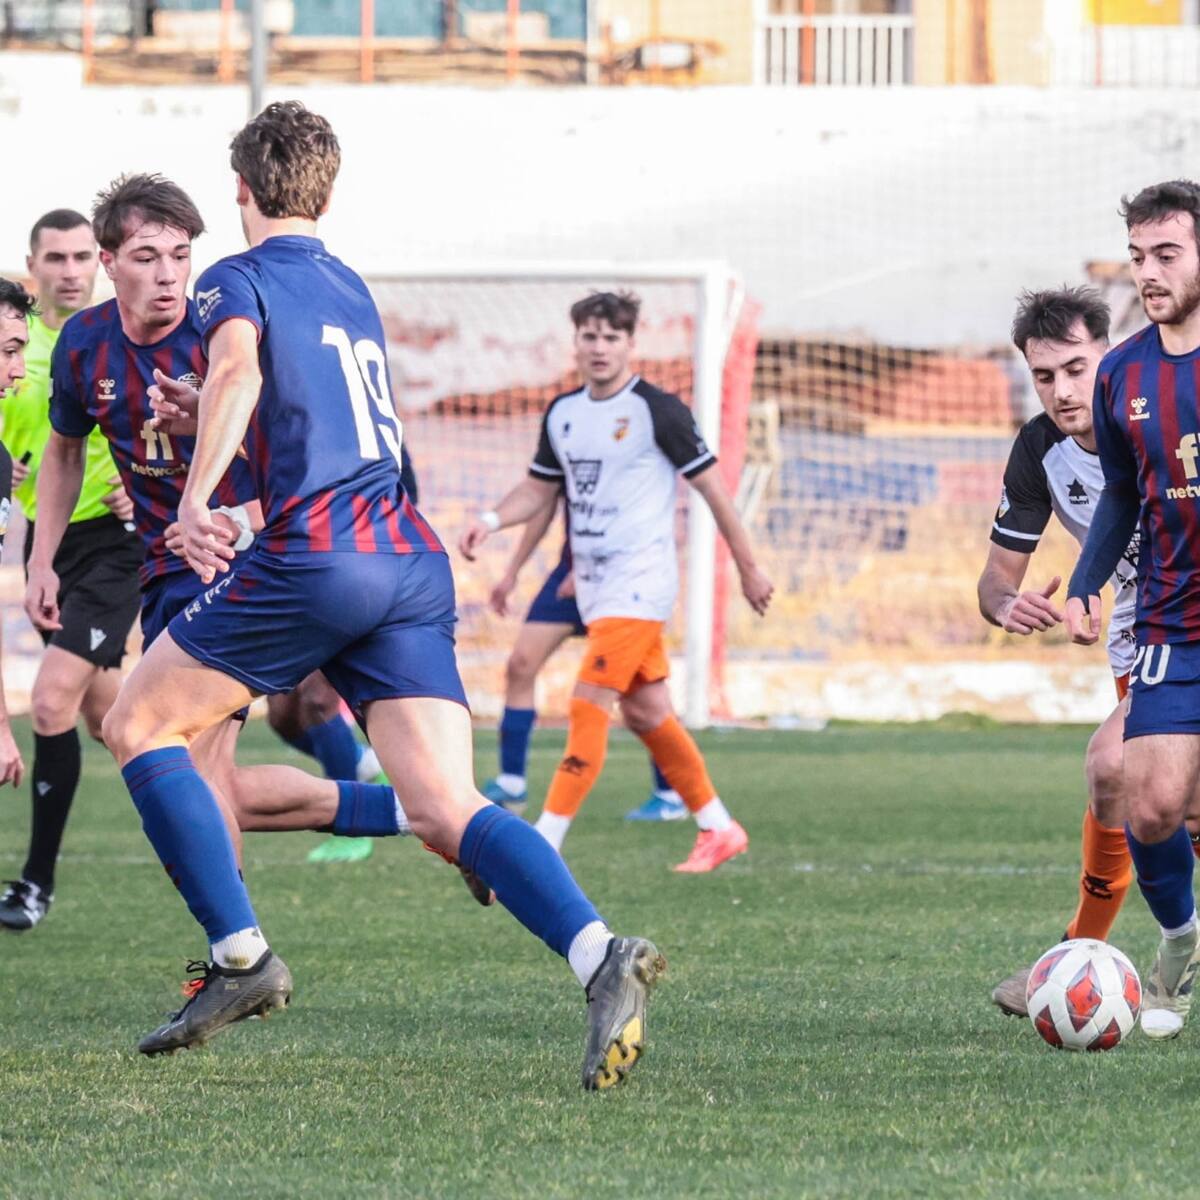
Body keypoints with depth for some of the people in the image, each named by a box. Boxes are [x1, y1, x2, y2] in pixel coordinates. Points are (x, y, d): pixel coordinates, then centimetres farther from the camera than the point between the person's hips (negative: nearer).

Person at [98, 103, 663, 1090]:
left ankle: (241, 957, 4)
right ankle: (599, 955, -28)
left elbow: (237, 368, -20)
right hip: (413, 559, 7)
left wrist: (197, 496, -26)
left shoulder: (237, 282, 4)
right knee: (448, 811, -4)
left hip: (316, 557, -7)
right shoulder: (351, 290, 26)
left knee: (138, 723, 12)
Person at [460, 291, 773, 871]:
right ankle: (718, 828, 25)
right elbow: (540, 489, 20)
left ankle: (543, 850, -18)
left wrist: (748, 568, -2)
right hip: (592, 584, 8)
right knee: (646, 713, 13)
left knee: (588, 706, -15)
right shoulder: (562, 413, 9)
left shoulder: (657, 410, -11)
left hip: (638, 584, -8)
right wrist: (491, 520, 0)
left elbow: (710, 485, -6)